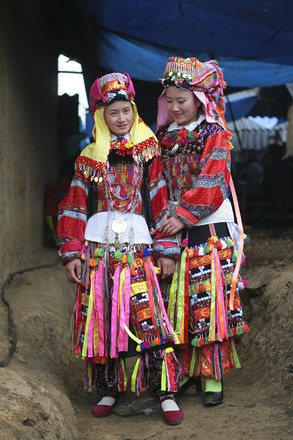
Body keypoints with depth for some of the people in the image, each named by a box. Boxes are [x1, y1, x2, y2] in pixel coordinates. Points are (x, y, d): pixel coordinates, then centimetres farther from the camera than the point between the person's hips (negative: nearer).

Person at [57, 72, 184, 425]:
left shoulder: (148, 152, 6)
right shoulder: (89, 158, 9)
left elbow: (160, 203, 4)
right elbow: (74, 208, 6)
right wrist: (72, 254, -2)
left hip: (136, 247, -2)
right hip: (97, 248, 2)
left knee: (147, 317, -10)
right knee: (99, 320, 4)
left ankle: (166, 391, -3)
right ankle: (108, 389, 18)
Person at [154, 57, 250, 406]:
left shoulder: (215, 135, -5)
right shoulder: (166, 136, 12)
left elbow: (211, 185, -14)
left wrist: (184, 216, -20)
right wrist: (166, 221, 5)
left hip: (211, 230, -5)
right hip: (176, 231, 5)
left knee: (210, 302, -3)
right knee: (178, 302, 7)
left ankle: (213, 376, 4)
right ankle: (187, 368, 19)